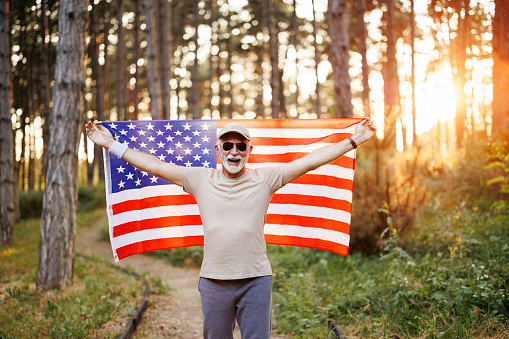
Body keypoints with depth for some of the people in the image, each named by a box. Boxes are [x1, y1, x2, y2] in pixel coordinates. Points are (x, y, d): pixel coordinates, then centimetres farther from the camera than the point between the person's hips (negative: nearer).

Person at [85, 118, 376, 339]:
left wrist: (354, 141, -4)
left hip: (256, 280, -1)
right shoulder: (200, 180, 3)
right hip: (214, 281, 2)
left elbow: (312, 160, -1)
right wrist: (112, 145, 4)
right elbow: (154, 165, 5)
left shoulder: (265, 179, 0)